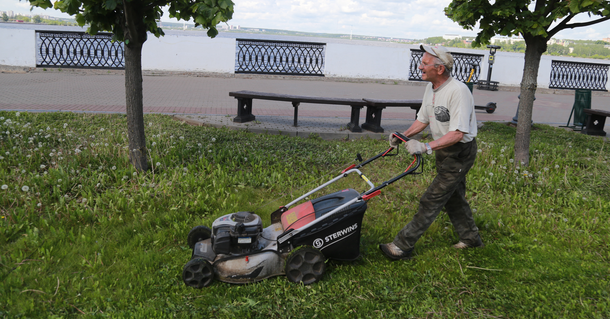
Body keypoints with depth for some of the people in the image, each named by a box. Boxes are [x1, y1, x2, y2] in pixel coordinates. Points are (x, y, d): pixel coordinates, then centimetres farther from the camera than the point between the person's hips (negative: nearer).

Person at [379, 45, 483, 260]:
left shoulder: (458, 91, -28)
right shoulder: (431, 88, 1)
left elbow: (457, 133, -33)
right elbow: (423, 120, 12)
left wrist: (426, 147, -40)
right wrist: (403, 136, -3)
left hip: (460, 152, -9)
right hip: (444, 151, 9)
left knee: (432, 200, -6)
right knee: (453, 197, 22)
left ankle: (402, 246, 0)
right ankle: (470, 238, 41)